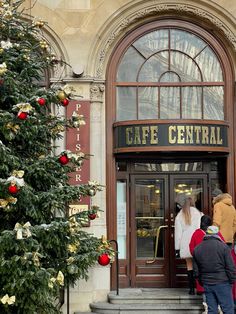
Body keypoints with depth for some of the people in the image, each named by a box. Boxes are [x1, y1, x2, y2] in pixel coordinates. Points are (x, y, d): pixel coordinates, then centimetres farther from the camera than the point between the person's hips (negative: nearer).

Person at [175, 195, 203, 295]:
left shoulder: (179, 216, 6)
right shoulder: (199, 214, 3)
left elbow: (178, 232, 5)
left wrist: (177, 248, 8)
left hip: (186, 244, 1)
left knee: (189, 265, 7)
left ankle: (191, 288, 5)